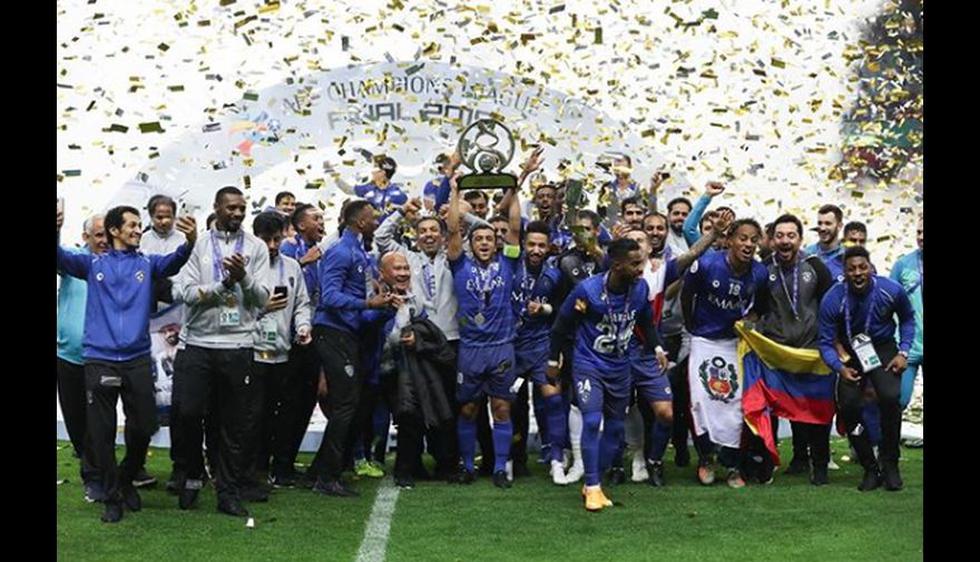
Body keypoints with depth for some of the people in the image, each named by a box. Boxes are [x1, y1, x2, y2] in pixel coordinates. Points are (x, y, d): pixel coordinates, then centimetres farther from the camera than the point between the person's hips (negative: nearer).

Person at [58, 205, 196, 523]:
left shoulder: (147, 263, 9)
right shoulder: (94, 264, 8)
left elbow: (173, 263, -11)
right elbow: (63, 259, -9)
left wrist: (190, 242, -35)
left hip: (137, 359, 1)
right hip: (99, 359, -1)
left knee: (143, 427, 5)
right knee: (101, 432, 3)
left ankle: (126, 480, 31)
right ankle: (112, 496, 18)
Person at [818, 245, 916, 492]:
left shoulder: (891, 290, -14)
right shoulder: (832, 300, -19)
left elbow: (907, 319, 8)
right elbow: (826, 342, -11)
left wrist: (903, 352, -4)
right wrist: (840, 368, -29)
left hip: (884, 350, 0)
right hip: (852, 354, 0)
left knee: (890, 397, -26)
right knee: (848, 405, -19)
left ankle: (889, 462, -4)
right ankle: (870, 468, 2)